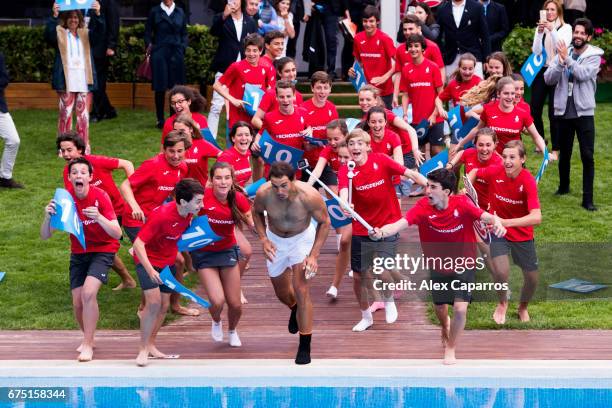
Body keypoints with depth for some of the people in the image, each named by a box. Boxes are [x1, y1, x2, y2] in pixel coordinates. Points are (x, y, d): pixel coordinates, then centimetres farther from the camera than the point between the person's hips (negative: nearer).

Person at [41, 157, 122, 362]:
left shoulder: (100, 196, -20)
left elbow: (117, 233, -27)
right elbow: (45, 236, -12)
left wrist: (99, 218, -44)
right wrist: (48, 216, -33)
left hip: (103, 250, -4)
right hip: (78, 252, 4)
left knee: (88, 293, -24)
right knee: (77, 302, 2)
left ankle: (87, 345, -12)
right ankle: (89, 337, 31)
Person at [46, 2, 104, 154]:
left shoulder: (86, 34, 15)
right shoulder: (59, 33, 8)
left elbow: (99, 32, -2)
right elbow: (48, 34, -13)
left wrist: (97, 14, -21)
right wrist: (54, 16, -29)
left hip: (84, 82, 2)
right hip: (66, 82, -2)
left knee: (83, 115, 2)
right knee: (65, 114, -1)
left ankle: (84, 147, 7)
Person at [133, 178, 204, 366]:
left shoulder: (188, 213, -11)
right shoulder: (162, 215, -32)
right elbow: (138, 243, -32)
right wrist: (149, 270, -42)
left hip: (168, 261, 7)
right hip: (148, 260, -7)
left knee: (164, 305, 9)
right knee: (154, 301, -20)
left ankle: (151, 346, 27)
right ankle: (143, 350, -8)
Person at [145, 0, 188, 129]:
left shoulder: (180, 12, 10)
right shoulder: (155, 12, 4)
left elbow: (184, 33, 12)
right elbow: (147, 32, 8)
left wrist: (182, 48, 0)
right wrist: (149, 46, -3)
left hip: (176, 54, 2)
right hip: (159, 54, -2)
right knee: (160, 88, -1)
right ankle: (160, 120, 8)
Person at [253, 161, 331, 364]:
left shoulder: (309, 195, -33)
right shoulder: (263, 193, -28)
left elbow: (324, 222, -15)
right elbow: (257, 212, -2)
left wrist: (313, 255, -20)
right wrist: (264, 239, -15)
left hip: (302, 238, -3)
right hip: (275, 240, 3)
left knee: (302, 291, -14)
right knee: (281, 293, 17)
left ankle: (305, 347, -3)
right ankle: (295, 309, 55)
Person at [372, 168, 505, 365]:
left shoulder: (462, 204, -22)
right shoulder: (423, 207, -23)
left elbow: (485, 216, -27)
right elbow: (401, 223, -37)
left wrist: (496, 222, -51)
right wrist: (382, 232, -57)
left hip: (464, 265, -2)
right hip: (438, 266, 2)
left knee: (460, 308, -13)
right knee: (439, 307, 17)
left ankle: (450, 349, 14)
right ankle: (445, 327, 57)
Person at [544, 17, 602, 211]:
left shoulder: (594, 56, -4)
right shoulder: (562, 53, 3)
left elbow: (583, 74, -21)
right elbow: (548, 79, -6)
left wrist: (567, 59, -24)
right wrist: (560, 63, -22)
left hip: (584, 113, -3)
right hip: (564, 112, 3)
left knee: (587, 156, -6)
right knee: (564, 153, 17)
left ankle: (587, 199, -3)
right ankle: (563, 186, 38)